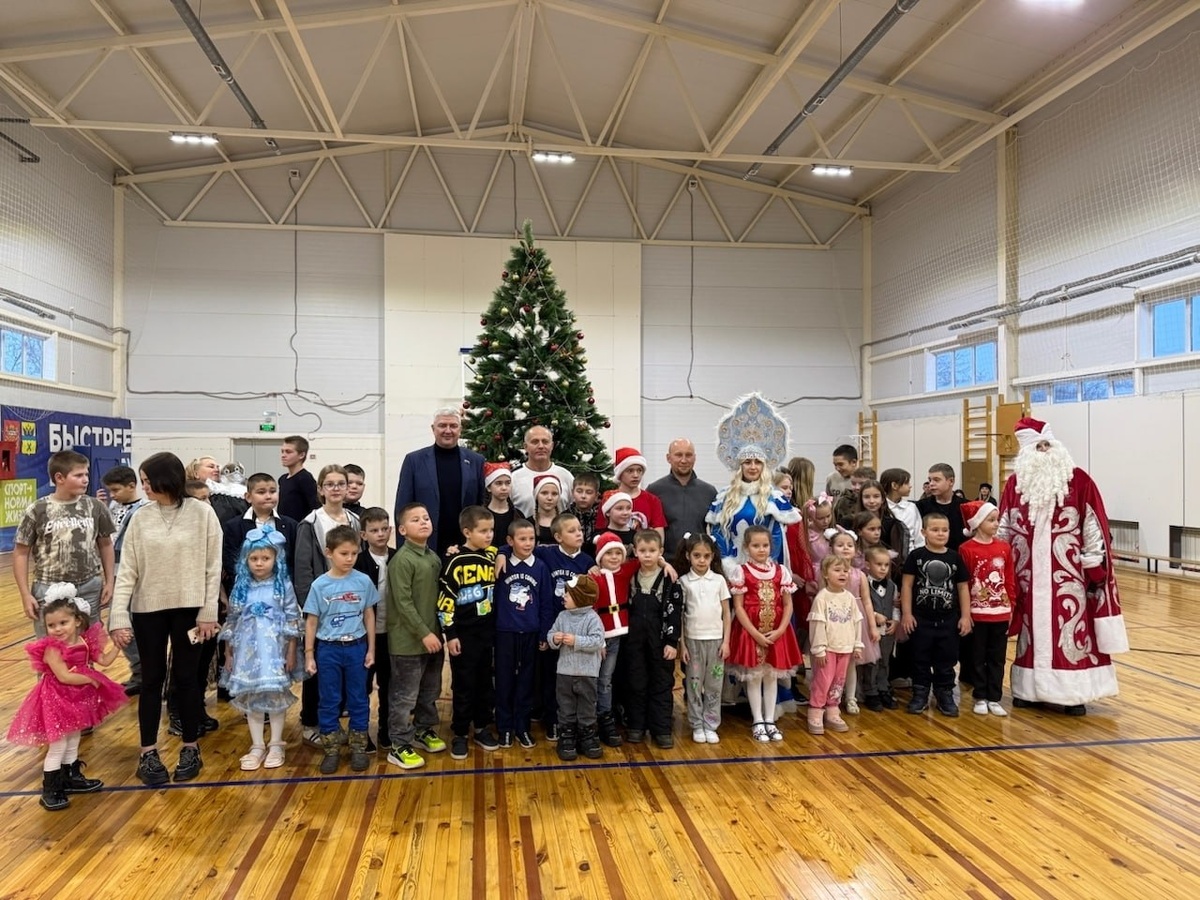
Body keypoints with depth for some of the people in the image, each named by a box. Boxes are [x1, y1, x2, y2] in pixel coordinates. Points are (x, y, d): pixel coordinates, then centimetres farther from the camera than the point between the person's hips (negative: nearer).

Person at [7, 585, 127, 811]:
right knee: (58, 746, 0)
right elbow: (64, 677, -26)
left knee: (73, 741, 19)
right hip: (56, 699, -6)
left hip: (78, 698, 6)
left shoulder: (85, 641, -3)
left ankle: (71, 777, 35)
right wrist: (91, 679, -19)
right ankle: (50, 789, 12)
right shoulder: (52, 648, -22)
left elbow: (104, 660, 5)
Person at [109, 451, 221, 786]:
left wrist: (208, 612, -8)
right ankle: (148, 753, 22)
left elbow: (213, 568, -6)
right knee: (152, 679, 10)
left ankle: (190, 749, 23)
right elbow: (127, 571, -1)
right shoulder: (140, 518, 0)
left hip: (188, 608, -2)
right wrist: (119, 617, -8)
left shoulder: (202, 513, -7)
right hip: (148, 609, 2)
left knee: (186, 678, 8)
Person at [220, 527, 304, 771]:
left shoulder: (283, 586, -4)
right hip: (248, 651, 3)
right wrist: (228, 653, 8)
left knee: (276, 696, 3)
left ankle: (275, 745, 16)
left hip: (274, 650, -3)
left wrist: (291, 653, -6)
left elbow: (292, 620, -4)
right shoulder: (241, 587, 4)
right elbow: (232, 621, 9)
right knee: (251, 698, 7)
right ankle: (257, 747, 18)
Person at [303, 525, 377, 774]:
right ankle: (331, 750, 22)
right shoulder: (319, 585, -7)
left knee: (358, 700, 9)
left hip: (356, 647, 1)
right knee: (329, 701, 9)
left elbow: (369, 616, 3)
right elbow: (311, 622, 0)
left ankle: (358, 748, 22)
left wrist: (371, 649, 3)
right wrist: (309, 655, -1)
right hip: (328, 649, 0)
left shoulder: (364, 582, -5)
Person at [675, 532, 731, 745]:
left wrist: (726, 641, -1)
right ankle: (697, 726, 16)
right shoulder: (683, 581, -2)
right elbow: (679, 615, 0)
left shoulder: (719, 580, 1)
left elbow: (726, 613, 4)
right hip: (693, 639, -1)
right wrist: (681, 644, -3)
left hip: (715, 639, 1)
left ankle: (711, 725, 17)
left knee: (714, 685, 6)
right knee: (694, 684, 5)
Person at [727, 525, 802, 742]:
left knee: (772, 676, 11)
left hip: (777, 632, 3)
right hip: (750, 631, -3)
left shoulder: (781, 570, 3)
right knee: (754, 677, 5)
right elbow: (738, 607, -9)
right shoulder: (741, 572, -7)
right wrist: (756, 633, -15)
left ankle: (770, 720, 21)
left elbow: (788, 604, 3)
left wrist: (780, 630, -10)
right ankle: (758, 722, 16)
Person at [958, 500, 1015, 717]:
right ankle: (980, 698, 20)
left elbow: (1010, 579, 8)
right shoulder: (966, 549, -11)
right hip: (977, 613, -4)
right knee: (979, 657, 9)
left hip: (1001, 613, 4)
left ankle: (994, 699, 21)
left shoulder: (1004, 547, 3)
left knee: (997, 657, 11)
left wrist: (1010, 607, 7)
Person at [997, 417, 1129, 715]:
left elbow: (1093, 528, -4)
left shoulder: (1078, 480, -4)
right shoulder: (1016, 482, 5)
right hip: (1029, 574, 3)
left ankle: (1073, 693, 11)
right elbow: (1004, 529, 9)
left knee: (1071, 629, 1)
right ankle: (1029, 689, 20)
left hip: (1068, 573, -3)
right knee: (1032, 628, 10)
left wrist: (1094, 569, -6)